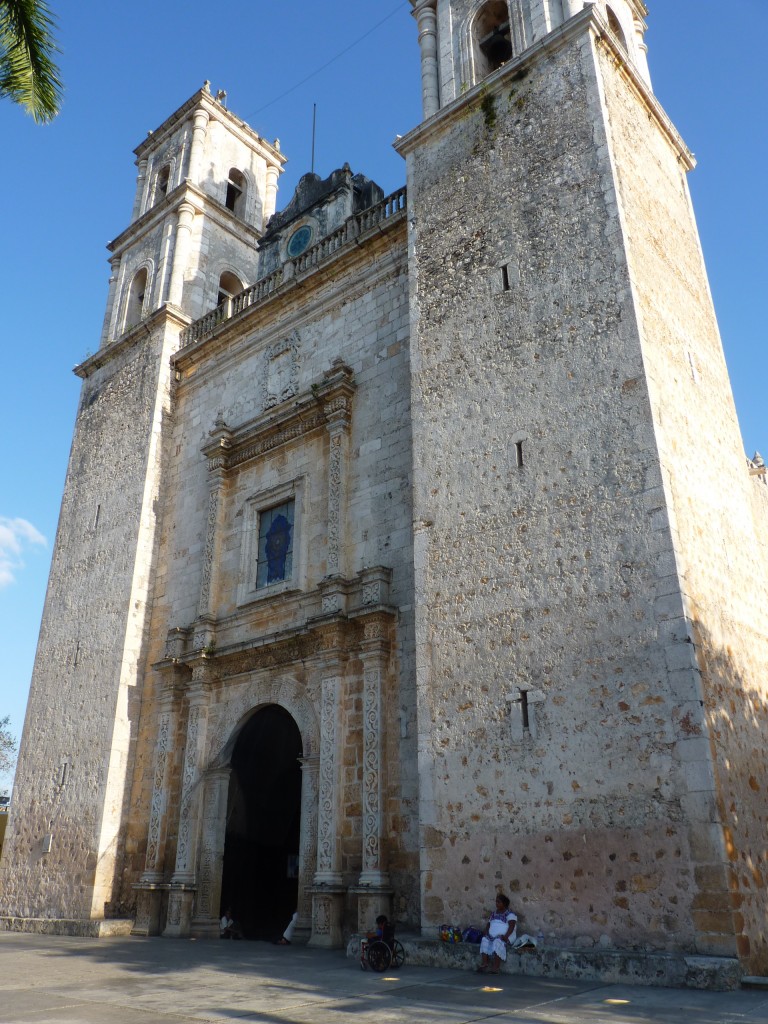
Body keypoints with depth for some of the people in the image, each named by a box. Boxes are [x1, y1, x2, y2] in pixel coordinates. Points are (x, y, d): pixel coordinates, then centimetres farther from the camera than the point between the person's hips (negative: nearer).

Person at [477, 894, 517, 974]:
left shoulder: (509, 914, -1)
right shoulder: (494, 914, 21)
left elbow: (511, 926, -14)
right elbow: (488, 925, 20)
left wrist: (506, 936, -28)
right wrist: (486, 934, 0)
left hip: (503, 936, -6)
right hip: (492, 936, 6)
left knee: (498, 941, -37)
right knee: (484, 940, -23)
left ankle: (496, 968, -40)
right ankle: (484, 964, -32)